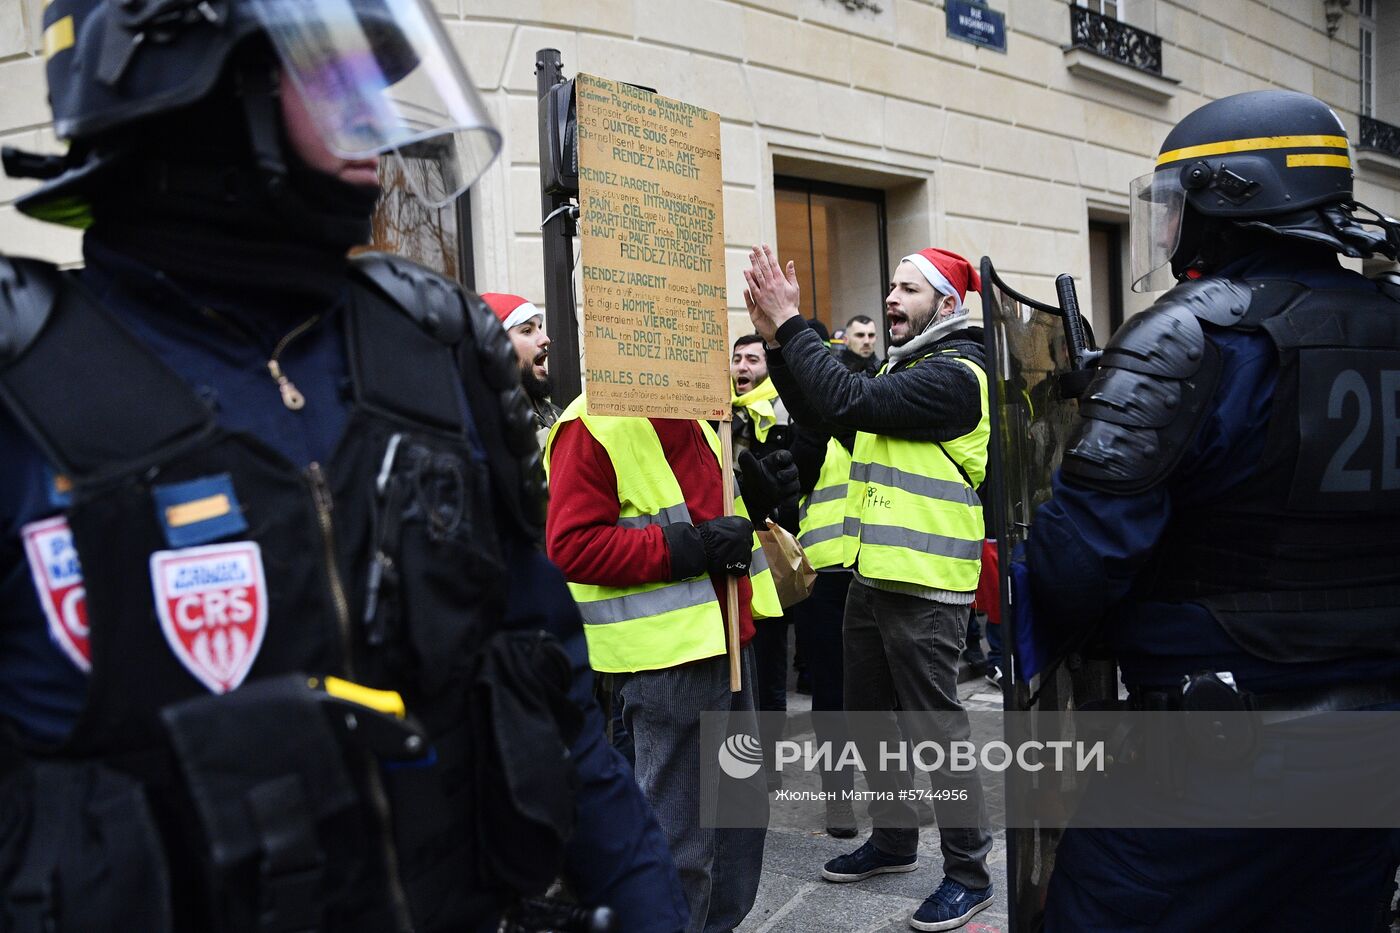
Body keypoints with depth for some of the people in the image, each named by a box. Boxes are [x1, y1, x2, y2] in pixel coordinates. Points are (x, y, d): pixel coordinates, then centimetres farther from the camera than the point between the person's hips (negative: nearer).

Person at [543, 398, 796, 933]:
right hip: (667, 652, -10)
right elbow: (572, 545, -21)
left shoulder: (685, 420, 13)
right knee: (679, 837, 0)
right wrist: (690, 547, -24)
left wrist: (748, 498, 5)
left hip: (721, 638, 10)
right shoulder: (593, 426, -16)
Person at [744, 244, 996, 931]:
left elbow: (850, 403, -25)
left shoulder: (956, 374, -15)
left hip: (924, 589, -9)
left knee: (937, 724, 0)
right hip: (872, 576, 9)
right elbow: (817, 411, 10)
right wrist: (775, 337, -1)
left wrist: (790, 324, -20)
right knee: (870, 713, 19)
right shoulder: (900, 367, 15)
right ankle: (893, 839, 36)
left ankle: (969, 872, 15)